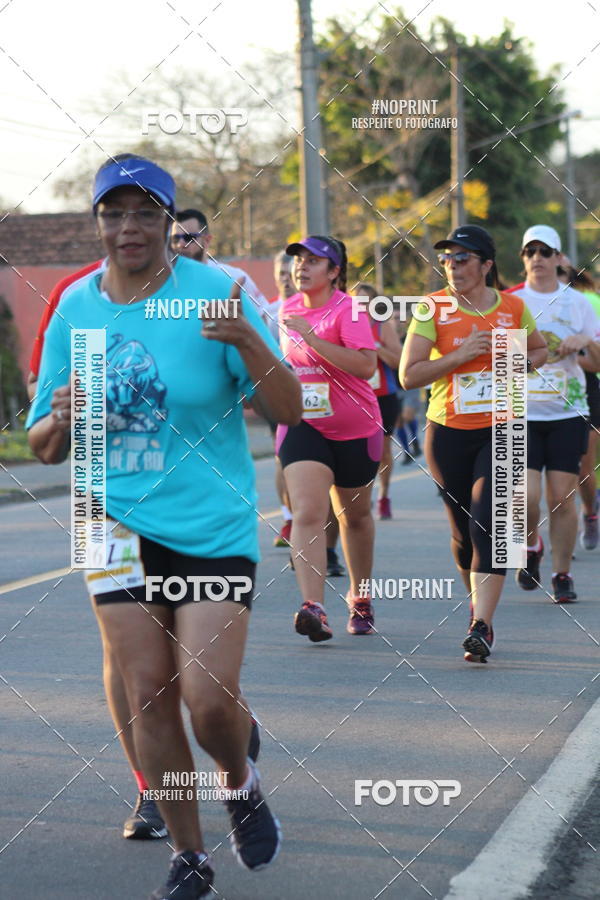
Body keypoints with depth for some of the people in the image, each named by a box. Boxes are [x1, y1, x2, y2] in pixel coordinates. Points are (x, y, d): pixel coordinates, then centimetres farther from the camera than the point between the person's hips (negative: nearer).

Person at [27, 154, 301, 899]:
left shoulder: (215, 292, -8)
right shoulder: (75, 308, 2)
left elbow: (287, 410, -11)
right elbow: (43, 446, 9)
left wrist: (248, 340, -29)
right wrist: (60, 421, -15)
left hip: (214, 527, -3)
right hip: (120, 526, 3)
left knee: (209, 698, -10)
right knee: (149, 696, 3)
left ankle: (240, 783, 25)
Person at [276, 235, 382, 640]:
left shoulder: (348, 309, -14)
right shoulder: (289, 308, 6)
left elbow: (366, 365, -28)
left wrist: (311, 337, -29)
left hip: (355, 429, -3)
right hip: (303, 426, 3)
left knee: (355, 515, 15)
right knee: (308, 514, -16)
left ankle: (360, 599, 35)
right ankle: (313, 608, -26)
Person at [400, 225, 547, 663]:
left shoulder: (513, 307, 3)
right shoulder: (434, 308, -2)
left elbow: (540, 350, 21)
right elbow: (408, 375, -7)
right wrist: (461, 355, -17)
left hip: (500, 431, -1)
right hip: (447, 432, 1)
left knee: (488, 523, -15)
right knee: (463, 530, 9)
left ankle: (481, 627, -16)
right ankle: (480, 607, 33)